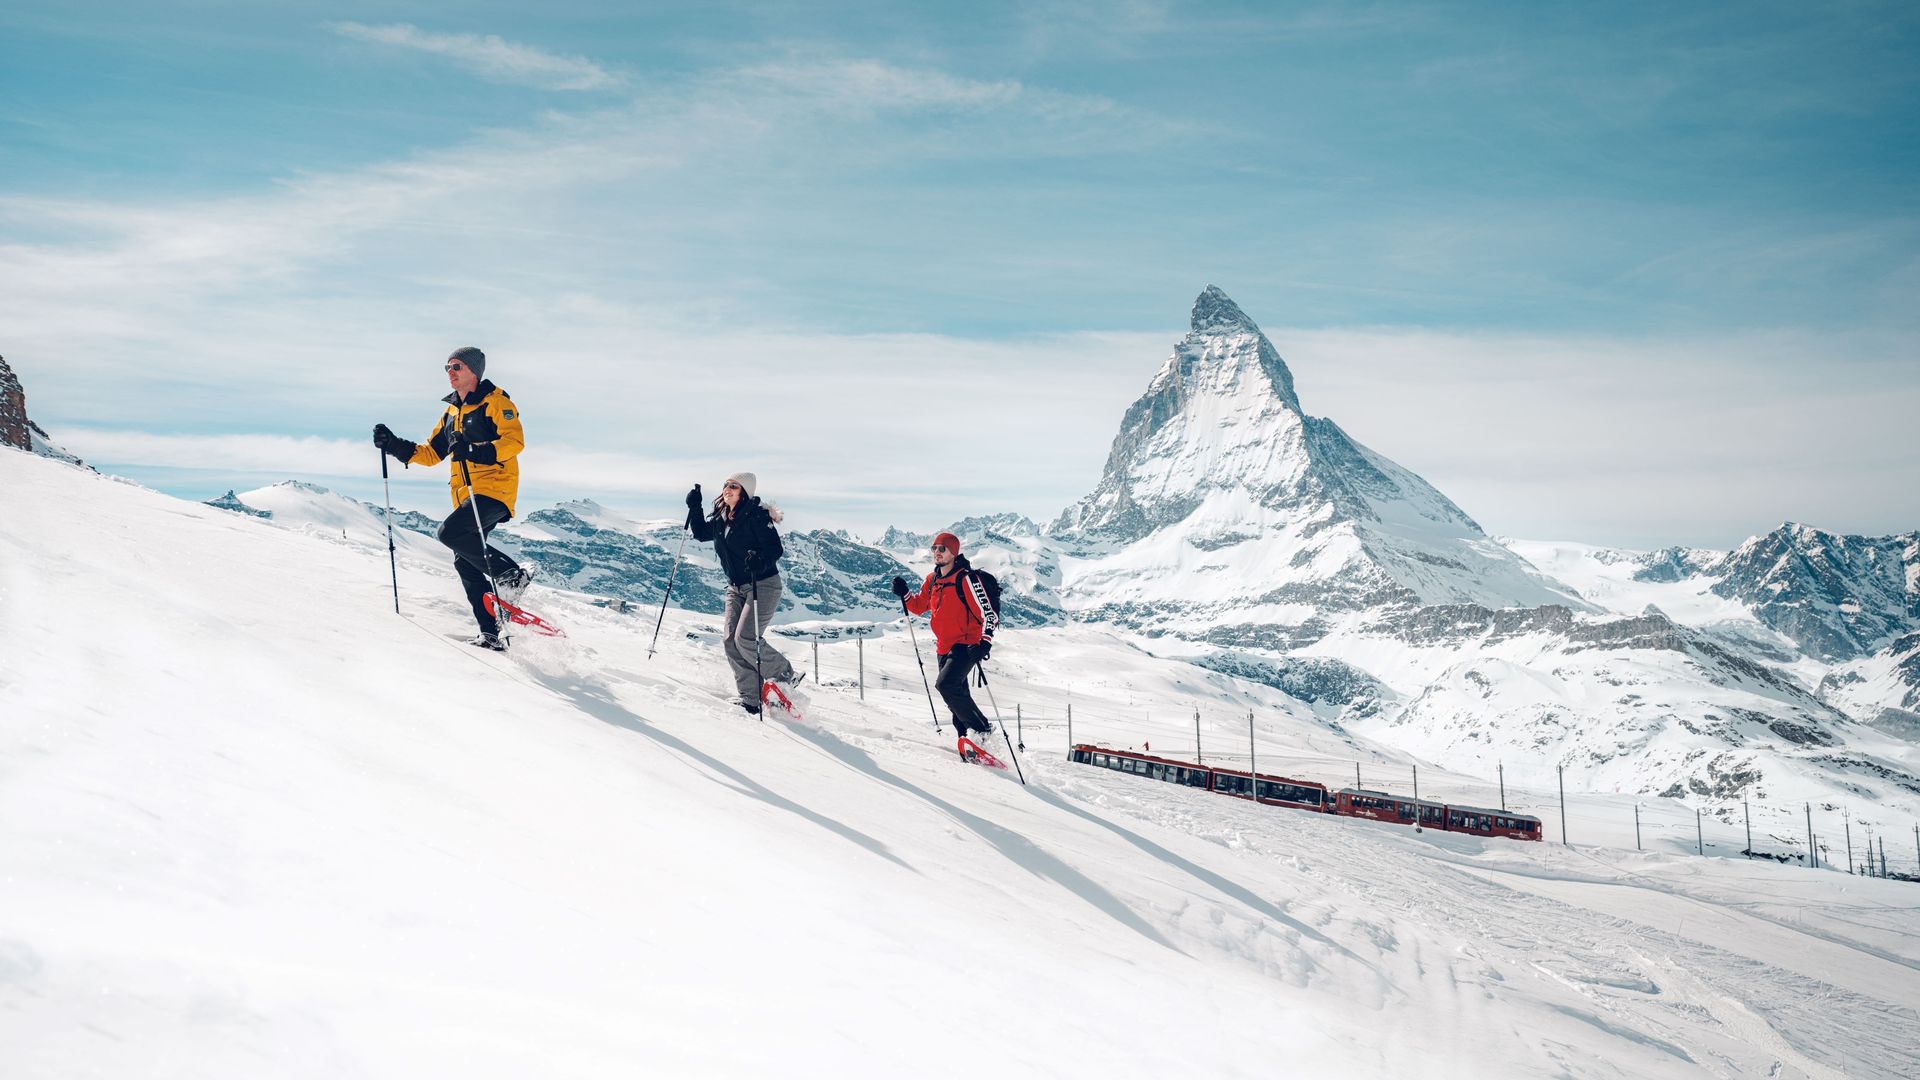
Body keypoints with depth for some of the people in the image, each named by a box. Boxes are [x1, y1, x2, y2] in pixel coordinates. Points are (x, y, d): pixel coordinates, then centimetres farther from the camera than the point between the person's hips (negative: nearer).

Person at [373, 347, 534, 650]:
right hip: (466, 498, 9)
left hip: (495, 488, -8)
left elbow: (515, 440, -17)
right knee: (465, 561, 2)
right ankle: (492, 634, 4)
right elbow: (430, 453, 25)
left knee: (450, 532, -26)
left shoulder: (495, 401, -2)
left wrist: (476, 451, -30)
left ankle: (512, 575, -16)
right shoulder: (451, 412, 22)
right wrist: (394, 445, 11)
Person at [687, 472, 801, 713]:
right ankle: (751, 699, 1)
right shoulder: (720, 519, 8)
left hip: (764, 584, -8)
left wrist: (760, 560, -40)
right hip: (736, 587, 8)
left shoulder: (756, 516, -14)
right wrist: (694, 508, 10)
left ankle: (785, 676, 3)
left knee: (746, 639, -18)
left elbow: (776, 549, -19)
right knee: (731, 642, -3)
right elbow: (701, 533, 25)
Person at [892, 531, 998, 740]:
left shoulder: (965, 578, -13)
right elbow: (919, 607, 24)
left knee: (946, 685, -23)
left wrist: (985, 640, -29)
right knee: (958, 695, 12)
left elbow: (988, 613, -15)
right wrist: (904, 594, 5)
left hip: (966, 646, -8)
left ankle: (982, 729, -14)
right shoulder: (933, 580, 10)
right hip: (944, 648, 8)